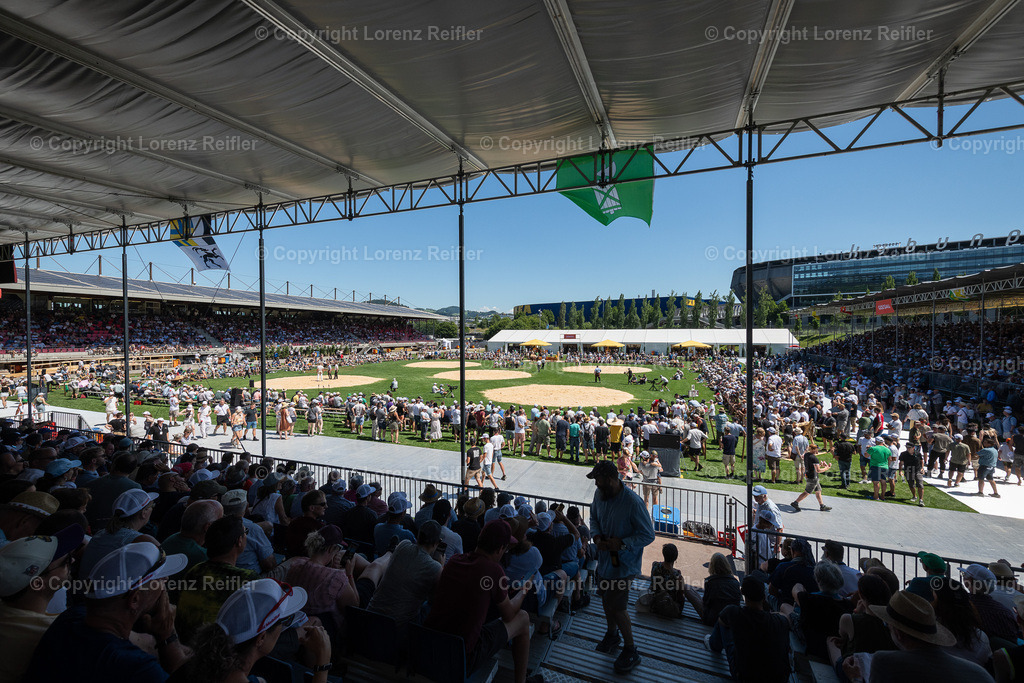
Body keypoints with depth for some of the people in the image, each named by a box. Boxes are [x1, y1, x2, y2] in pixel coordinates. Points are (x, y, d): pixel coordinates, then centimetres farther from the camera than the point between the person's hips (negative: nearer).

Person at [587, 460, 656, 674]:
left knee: (617, 606, 1)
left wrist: (622, 543, -27)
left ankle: (630, 651, 27)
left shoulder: (633, 502, -30)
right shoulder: (599, 494, -10)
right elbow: (594, 517, 8)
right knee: (606, 598, 23)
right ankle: (612, 634, 50)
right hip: (604, 558, 6)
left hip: (623, 562, -6)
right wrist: (596, 536, -9)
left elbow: (648, 535, -20)